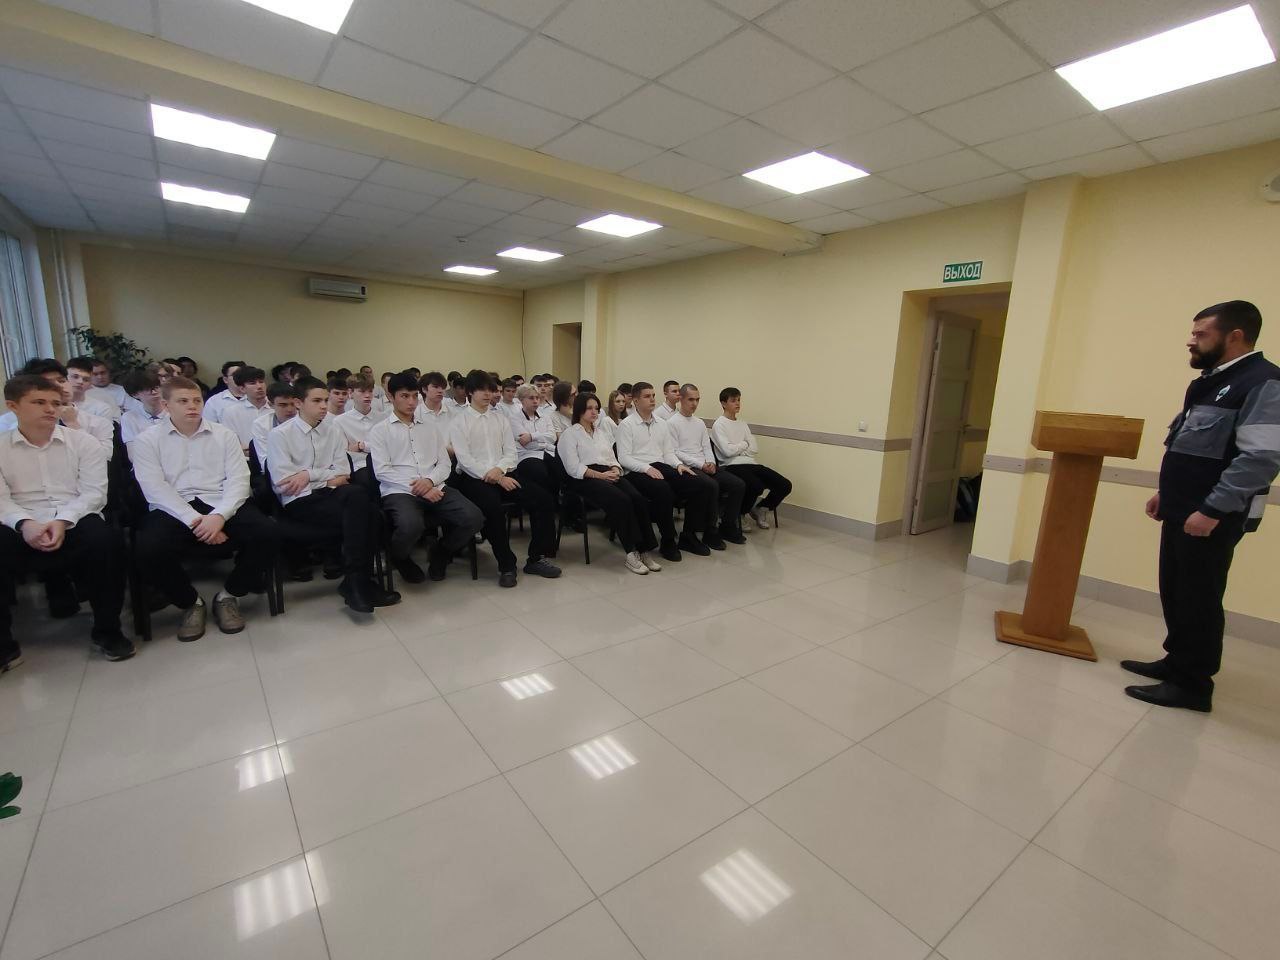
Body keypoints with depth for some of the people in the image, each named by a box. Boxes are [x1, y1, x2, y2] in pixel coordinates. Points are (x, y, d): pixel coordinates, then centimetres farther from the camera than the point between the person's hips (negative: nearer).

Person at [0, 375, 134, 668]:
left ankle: (107, 631, -16)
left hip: (76, 522, -1)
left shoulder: (84, 442, 9)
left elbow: (93, 492, 0)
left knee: (106, 541, -34)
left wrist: (63, 521, -17)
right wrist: (25, 524, -21)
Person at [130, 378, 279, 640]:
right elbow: (155, 488, -3)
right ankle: (190, 603, 0)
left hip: (220, 504, 1)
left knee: (267, 534, -26)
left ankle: (229, 595, 1)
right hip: (172, 510, -1)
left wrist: (218, 516, -16)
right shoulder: (147, 441, 10)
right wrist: (194, 520, -17)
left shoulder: (225, 435, 12)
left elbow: (238, 480, 2)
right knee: (149, 549, -32)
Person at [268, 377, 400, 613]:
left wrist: (309, 474, -5)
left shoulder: (333, 431, 15)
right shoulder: (279, 435, 2)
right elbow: (283, 484, -7)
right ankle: (357, 581, -21)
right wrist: (326, 478, -4)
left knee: (372, 514, -30)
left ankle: (358, 581, -15)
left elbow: (343, 474, 9)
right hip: (299, 502, -4)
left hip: (330, 495, 4)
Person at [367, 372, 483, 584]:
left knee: (474, 518, -21)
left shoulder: (431, 426, 20)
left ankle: (441, 553, 10)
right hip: (399, 491, -3)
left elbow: (445, 463, 14)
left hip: (435, 488, 4)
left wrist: (430, 480, -9)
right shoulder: (380, 430, 9)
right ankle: (400, 559, 2)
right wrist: (419, 489, -13)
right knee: (411, 526, -37)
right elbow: (382, 471, -3)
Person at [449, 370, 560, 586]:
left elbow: (511, 454, 12)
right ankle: (506, 566, -18)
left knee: (543, 499, -18)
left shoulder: (501, 419, 17)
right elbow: (465, 460, -6)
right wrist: (498, 479, -15)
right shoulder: (459, 422, 4)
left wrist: (499, 470, -11)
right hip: (473, 477, -4)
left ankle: (537, 558, -5)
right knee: (493, 507, -37)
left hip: (503, 474, 4)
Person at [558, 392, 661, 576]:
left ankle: (644, 550, -23)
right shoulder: (569, 434, 7)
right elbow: (573, 468, -6)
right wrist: (600, 475, -16)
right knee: (622, 501, -33)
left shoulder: (602, 433, 27)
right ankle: (631, 552, -28)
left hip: (609, 475, 6)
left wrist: (615, 470, -2)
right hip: (584, 479, -6)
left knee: (638, 499, -24)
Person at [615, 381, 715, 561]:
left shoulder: (661, 424, 21)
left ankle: (688, 536, -2)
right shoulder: (626, 425, 1)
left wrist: (679, 464, -2)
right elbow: (624, 458, -8)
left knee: (699, 486, -14)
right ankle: (668, 542, -19)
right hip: (637, 472, -6)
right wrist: (647, 468, -21)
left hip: (662, 467, 6)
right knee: (664, 491, -37)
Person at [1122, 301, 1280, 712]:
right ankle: (1176, 661, 29)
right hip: (1183, 511, 9)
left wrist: (1211, 510, -23)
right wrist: (1167, 494, 20)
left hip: (1212, 517, -9)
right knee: (1174, 592, 16)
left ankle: (1192, 684, 11)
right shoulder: (1211, 381, 16)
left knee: (1198, 599, 0)